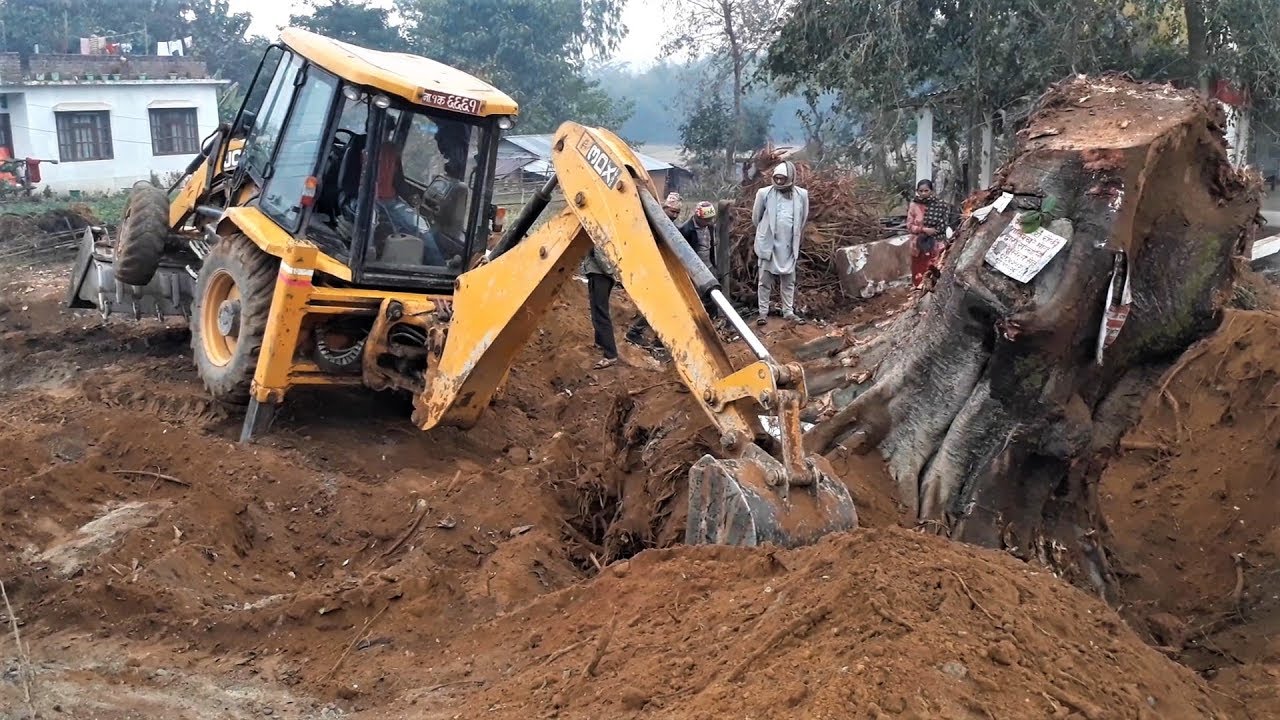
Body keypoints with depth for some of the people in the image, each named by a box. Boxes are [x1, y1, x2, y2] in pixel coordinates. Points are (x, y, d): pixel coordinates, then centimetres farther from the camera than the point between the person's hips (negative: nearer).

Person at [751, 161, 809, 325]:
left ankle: (788, 311, 21)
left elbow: (803, 219, 11)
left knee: (788, 280, 12)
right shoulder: (764, 193, -10)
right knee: (765, 280, 4)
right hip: (768, 243, -2)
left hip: (789, 245, 2)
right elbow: (756, 217, 4)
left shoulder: (801, 194, -3)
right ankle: (763, 312, 11)